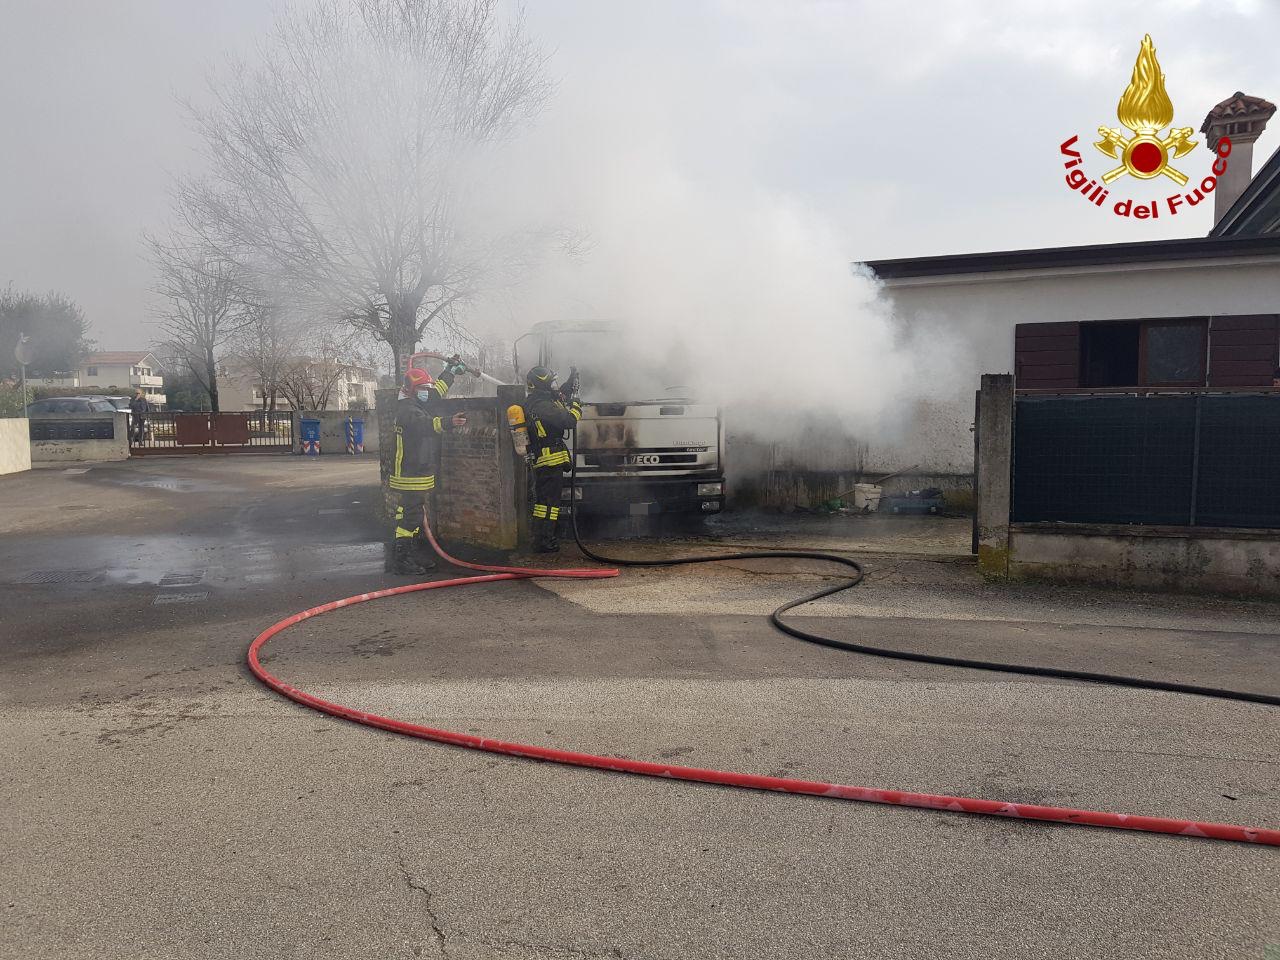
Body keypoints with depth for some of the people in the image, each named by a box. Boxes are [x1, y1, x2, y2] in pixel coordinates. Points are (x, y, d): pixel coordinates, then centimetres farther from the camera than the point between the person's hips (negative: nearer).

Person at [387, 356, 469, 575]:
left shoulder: (421, 405, 14)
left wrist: (451, 370, 36)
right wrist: (447, 423, -54)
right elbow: (424, 424, -37)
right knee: (408, 518, -9)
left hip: (422, 476, 11)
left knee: (418, 517, 17)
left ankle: (419, 557, 27)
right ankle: (400, 561, -6)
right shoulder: (407, 410, -17)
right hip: (409, 477, -11)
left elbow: (437, 391, 31)